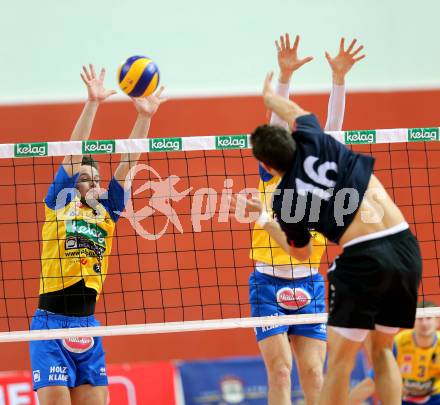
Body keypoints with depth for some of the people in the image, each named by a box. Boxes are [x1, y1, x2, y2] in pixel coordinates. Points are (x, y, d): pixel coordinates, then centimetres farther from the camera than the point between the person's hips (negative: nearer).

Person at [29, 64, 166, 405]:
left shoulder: (106, 210, 13)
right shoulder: (60, 202, 3)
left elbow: (128, 163, 7)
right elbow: (73, 154, -6)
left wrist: (144, 116, -2)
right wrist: (93, 103, -14)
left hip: (87, 325, 5)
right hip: (51, 322, -5)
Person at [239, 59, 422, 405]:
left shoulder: (285, 200, 1)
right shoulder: (312, 141, 5)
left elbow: (301, 253, 21)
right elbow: (295, 112, 32)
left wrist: (263, 218, 31)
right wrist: (270, 94, 51)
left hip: (364, 258, -5)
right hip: (406, 246, 5)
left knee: (341, 359, 4)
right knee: (383, 351, 18)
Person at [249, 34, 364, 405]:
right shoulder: (271, 177, 2)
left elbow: (332, 129, -1)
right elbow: (277, 124, -9)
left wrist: (339, 78, -10)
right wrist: (285, 75, -20)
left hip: (309, 284, 2)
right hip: (268, 284, -2)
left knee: (313, 372, -2)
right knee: (280, 369, -10)